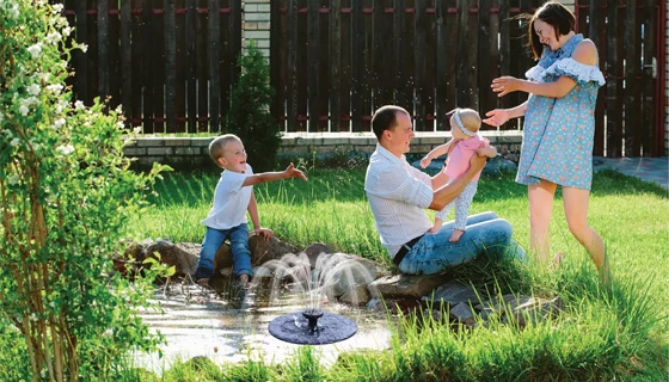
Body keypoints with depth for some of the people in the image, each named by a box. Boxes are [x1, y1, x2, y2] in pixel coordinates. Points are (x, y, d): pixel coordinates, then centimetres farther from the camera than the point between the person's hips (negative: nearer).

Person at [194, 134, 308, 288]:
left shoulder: (246, 169, -6)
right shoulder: (230, 178, -31)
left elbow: (251, 199, 5)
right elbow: (259, 178, -45)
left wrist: (257, 226, 4)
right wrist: (284, 174, -56)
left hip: (238, 224, 5)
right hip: (217, 225, -5)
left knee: (241, 248, -22)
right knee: (208, 252, -21)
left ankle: (244, 278, -34)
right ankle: (202, 282, -2)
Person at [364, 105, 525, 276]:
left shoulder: (391, 161, 11)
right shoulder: (384, 171, -22)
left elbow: (431, 185, 19)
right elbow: (437, 202, -22)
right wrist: (472, 170, -14)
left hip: (421, 240, 11)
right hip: (417, 254, -11)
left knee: (489, 219, 19)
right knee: (500, 229, -12)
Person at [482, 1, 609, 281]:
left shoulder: (584, 48, -2)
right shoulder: (551, 54, 20)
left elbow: (560, 89, -10)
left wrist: (519, 85, -1)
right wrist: (510, 113, 18)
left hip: (570, 142, -7)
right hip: (542, 143, 7)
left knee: (577, 225, -9)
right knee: (537, 220, -2)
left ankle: (607, 279, 10)